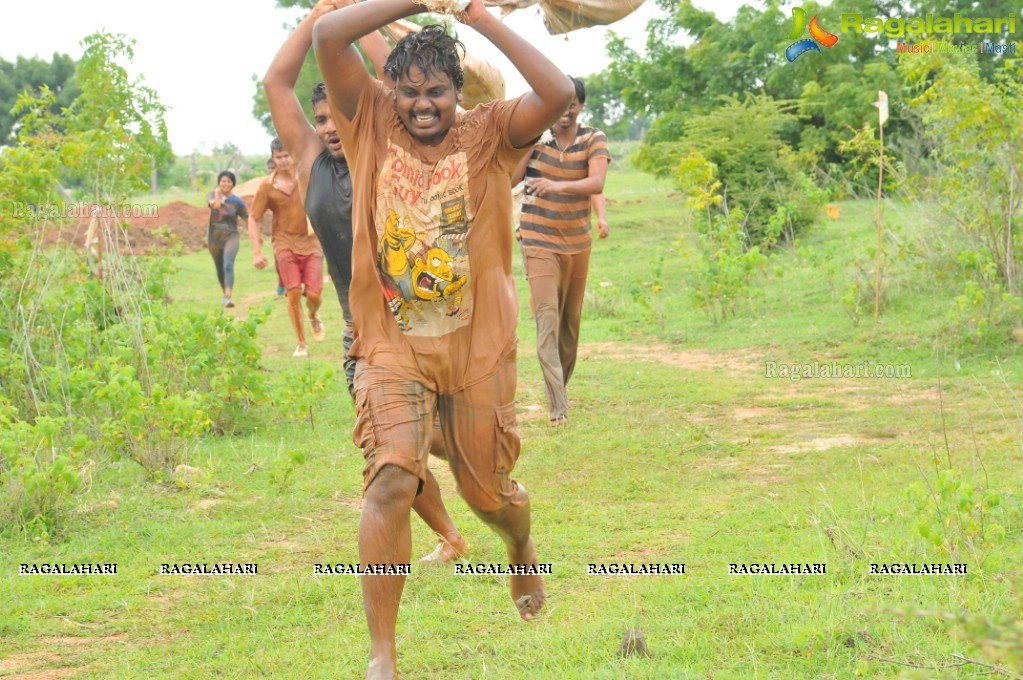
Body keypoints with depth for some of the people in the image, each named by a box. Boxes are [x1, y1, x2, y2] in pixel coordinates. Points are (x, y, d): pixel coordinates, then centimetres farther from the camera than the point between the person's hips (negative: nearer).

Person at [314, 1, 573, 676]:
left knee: (491, 492, 14)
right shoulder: (373, 124, 0)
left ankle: (524, 552, 52)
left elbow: (558, 94, -22)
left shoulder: (489, 134, -2)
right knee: (391, 480, -19)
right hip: (393, 344, -1)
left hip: (478, 346, 1)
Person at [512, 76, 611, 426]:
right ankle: (558, 406, -18)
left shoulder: (594, 140, -3)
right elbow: (512, 178, -13)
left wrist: (558, 186, -38)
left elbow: (596, 183, -20)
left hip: (577, 240, 3)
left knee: (572, 319, 12)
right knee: (547, 316, -14)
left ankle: (562, 387, 30)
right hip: (540, 240, -3)